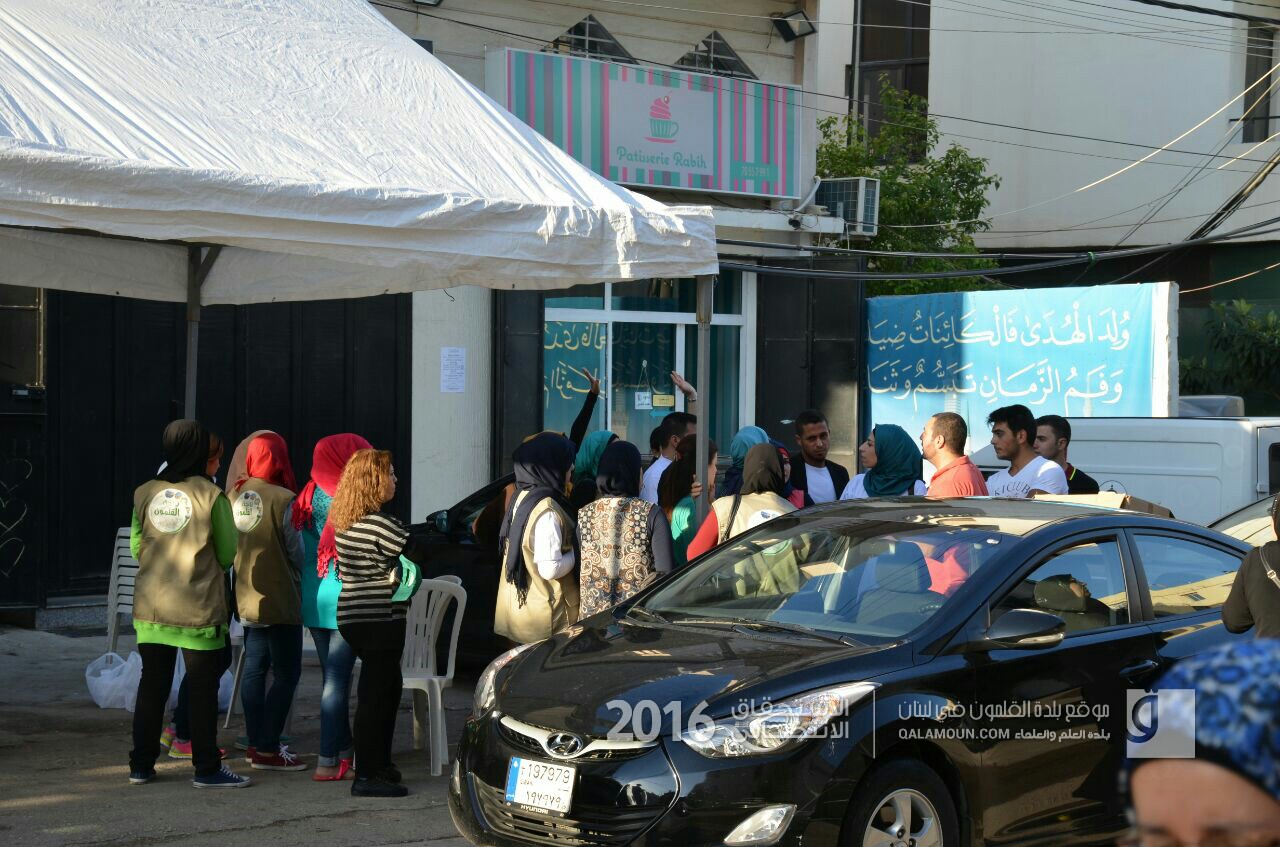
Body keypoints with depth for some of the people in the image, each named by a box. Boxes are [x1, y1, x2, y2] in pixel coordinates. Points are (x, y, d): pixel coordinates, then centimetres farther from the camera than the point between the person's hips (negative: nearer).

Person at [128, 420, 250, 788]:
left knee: (152, 683, 13)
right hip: (199, 608, -4)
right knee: (203, 687, 4)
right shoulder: (212, 496, -11)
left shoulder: (145, 494, 1)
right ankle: (207, 768, 7)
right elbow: (228, 555, -5)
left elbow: (136, 548, 8)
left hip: (151, 606, 4)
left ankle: (141, 765, 18)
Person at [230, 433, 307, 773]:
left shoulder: (235, 496, 1)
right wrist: (299, 578, 10)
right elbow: (296, 551, -10)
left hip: (246, 600, 7)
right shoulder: (283, 500, -17)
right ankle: (268, 750, -4)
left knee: (254, 669, 15)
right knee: (286, 674, -1)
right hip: (280, 601, -7)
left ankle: (256, 744, 21)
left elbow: (228, 546, 8)